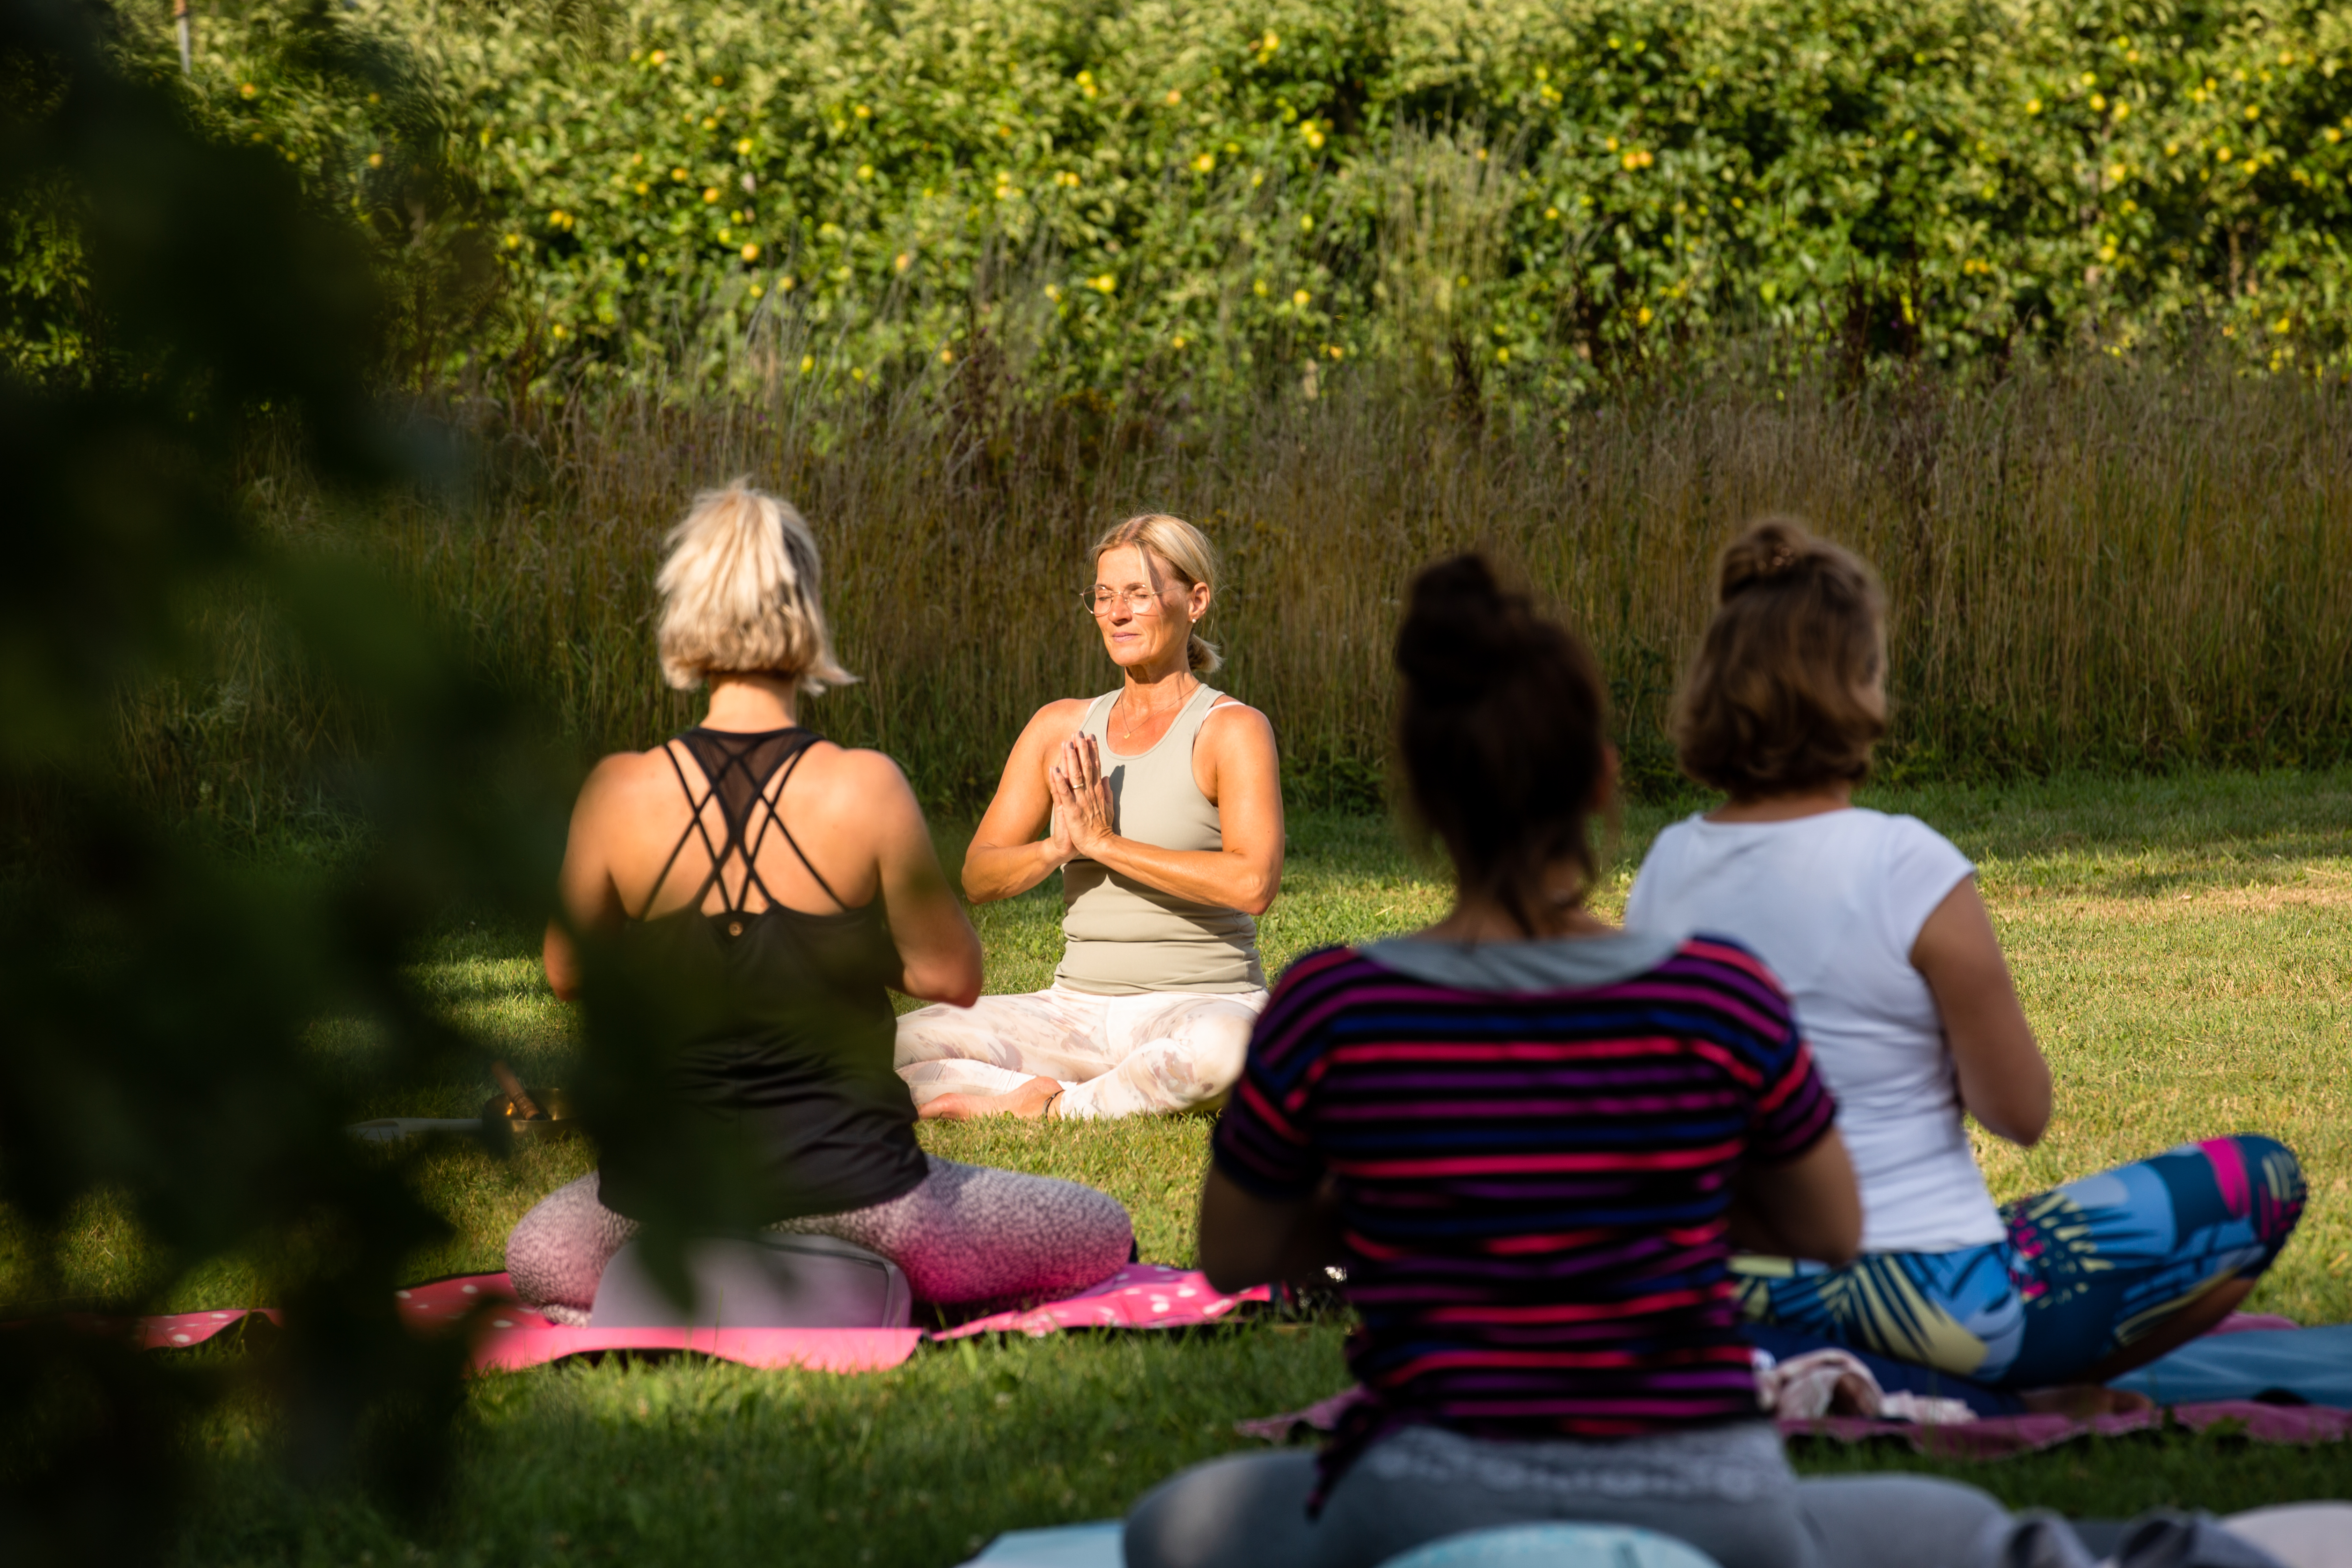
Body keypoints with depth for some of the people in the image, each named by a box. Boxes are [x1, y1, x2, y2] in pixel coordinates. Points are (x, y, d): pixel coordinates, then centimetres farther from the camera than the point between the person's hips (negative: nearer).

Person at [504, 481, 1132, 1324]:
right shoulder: (863, 788, -16)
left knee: (537, 1260, 37)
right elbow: (950, 973, -5)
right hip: (847, 1190, -3)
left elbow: (567, 970, 4)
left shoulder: (620, 791, -11)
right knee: (1103, 1232, 18)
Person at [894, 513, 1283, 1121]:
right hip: (1078, 1010, 4)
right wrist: (1061, 847, -14)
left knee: (1218, 1049, -43)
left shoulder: (1232, 730, -5)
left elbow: (1253, 883, -20)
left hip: (1202, 1003, -4)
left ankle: (1052, 1107, -19)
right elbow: (978, 878, 8)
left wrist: (1105, 843, -16)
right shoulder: (1062, 728, 11)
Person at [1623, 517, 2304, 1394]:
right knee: (2262, 1182, 7)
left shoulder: (1666, 870, -2)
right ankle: (2041, 1386, 2)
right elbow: (2021, 1115, -13)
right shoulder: (1908, 867, -19)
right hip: (1927, 1301, -7)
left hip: (1742, 1294, 7)